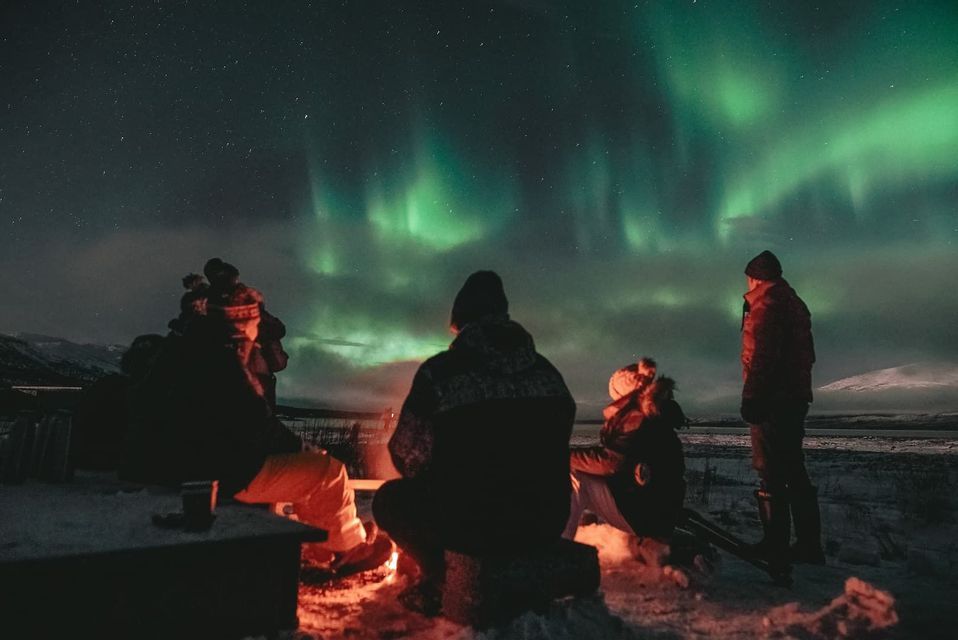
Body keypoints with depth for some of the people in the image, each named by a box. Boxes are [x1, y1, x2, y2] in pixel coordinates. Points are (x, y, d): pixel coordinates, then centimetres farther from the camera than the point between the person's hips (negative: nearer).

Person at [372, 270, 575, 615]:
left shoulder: (440, 371, -10)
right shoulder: (548, 372, 5)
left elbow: (407, 455, -3)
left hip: (472, 524, -4)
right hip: (545, 523, 5)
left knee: (388, 499, 21)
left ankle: (439, 580, 17)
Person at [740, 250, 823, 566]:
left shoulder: (766, 304, -11)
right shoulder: (795, 303, 19)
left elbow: (762, 355, -21)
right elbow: (806, 354, 22)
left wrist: (751, 397, -20)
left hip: (772, 399, -10)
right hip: (796, 397, 10)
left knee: (771, 472, -5)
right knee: (794, 470, 13)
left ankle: (776, 545, 0)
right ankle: (809, 545, 19)